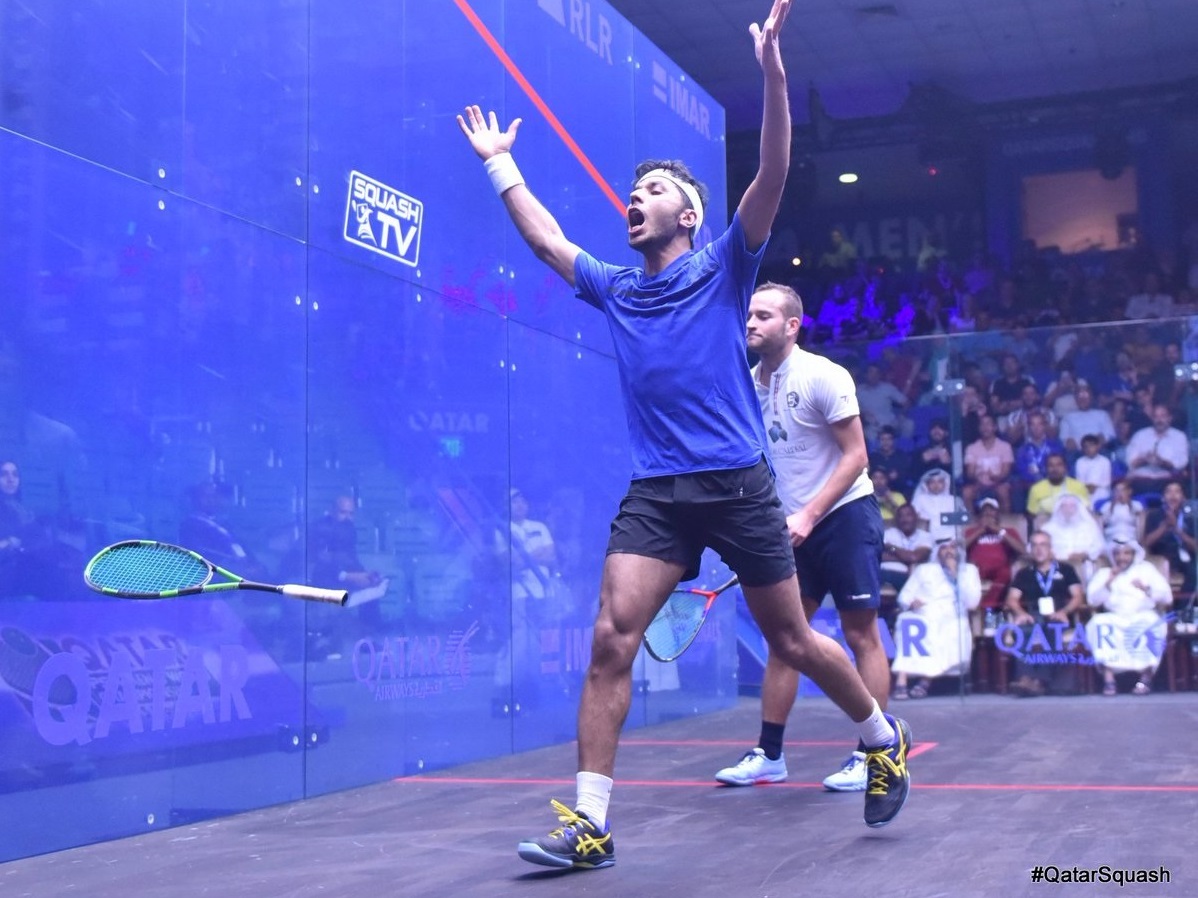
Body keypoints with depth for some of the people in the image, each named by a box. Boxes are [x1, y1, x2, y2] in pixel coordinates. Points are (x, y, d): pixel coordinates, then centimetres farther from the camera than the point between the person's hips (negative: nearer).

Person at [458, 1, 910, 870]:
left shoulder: (723, 269, 2)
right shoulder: (614, 290, 13)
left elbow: (772, 178, -11)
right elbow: (544, 238, 26)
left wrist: (773, 76, -21)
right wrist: (500, 161, 31)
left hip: (737, 485, -3)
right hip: (656, 492, 3)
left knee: (793, 641, 7)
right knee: (610, 640, -11)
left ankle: (884, 738, 33)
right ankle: (590, 822, -7)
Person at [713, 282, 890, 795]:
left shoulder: (823, 376, -13)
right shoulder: (747, 384, 5)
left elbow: (855, 456, -15)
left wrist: (809, 515, -23)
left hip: (844, 515, -6)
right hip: (791, 527, 6)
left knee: (861, 634, -2)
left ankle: (871, 754, 5)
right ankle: (768, 754, 11)